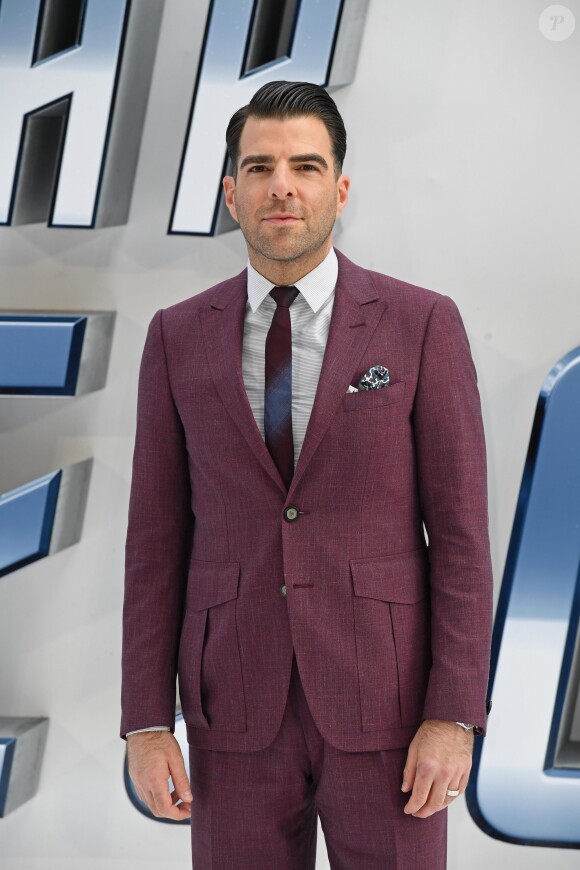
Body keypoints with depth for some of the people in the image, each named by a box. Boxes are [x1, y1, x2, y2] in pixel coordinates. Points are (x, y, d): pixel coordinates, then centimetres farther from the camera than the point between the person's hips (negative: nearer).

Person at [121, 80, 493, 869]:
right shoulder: (180, 337, 4)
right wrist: (145, 723, -1)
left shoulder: (422, 324, -3)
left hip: (383, 699, -2)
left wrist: (455, 718, -11)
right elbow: (156, 539, 4)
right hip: (238, 703, 2)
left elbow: (460, 532, -5)